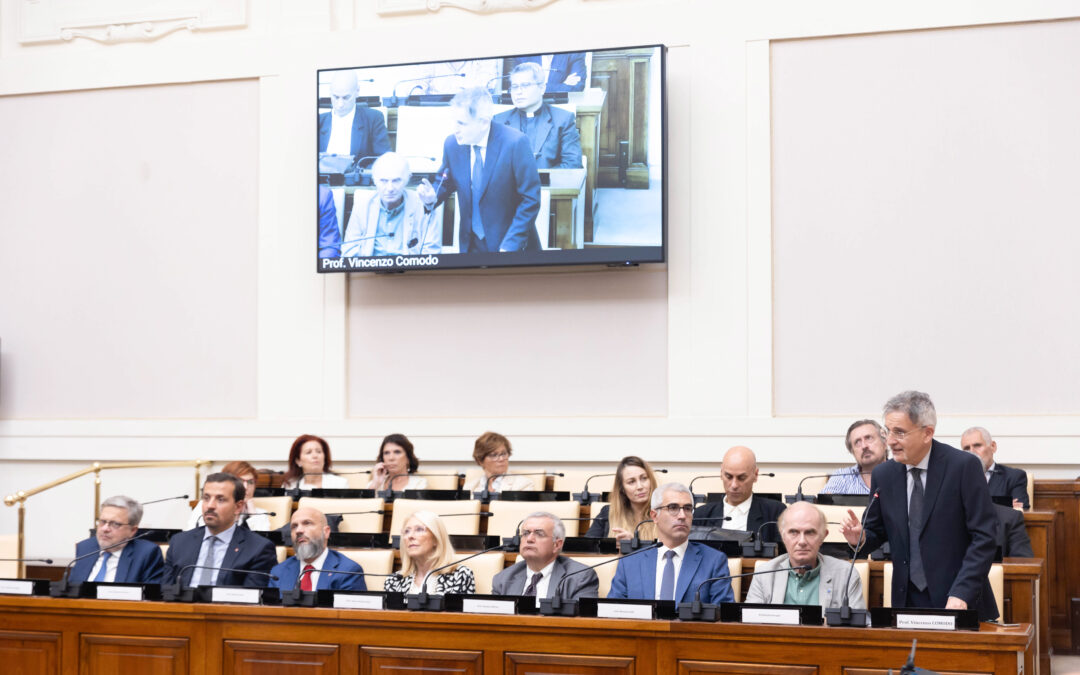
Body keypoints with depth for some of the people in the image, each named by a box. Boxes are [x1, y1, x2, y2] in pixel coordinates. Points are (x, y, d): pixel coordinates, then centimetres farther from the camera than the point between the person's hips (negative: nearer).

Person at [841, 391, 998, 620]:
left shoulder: (964, 466, -10)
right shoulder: (883, 475, 3)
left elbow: (983, 538, -12)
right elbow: (877, 532, 14)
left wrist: (961, 594, -20)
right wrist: (860, 537, -9)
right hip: (907, 601, 3)